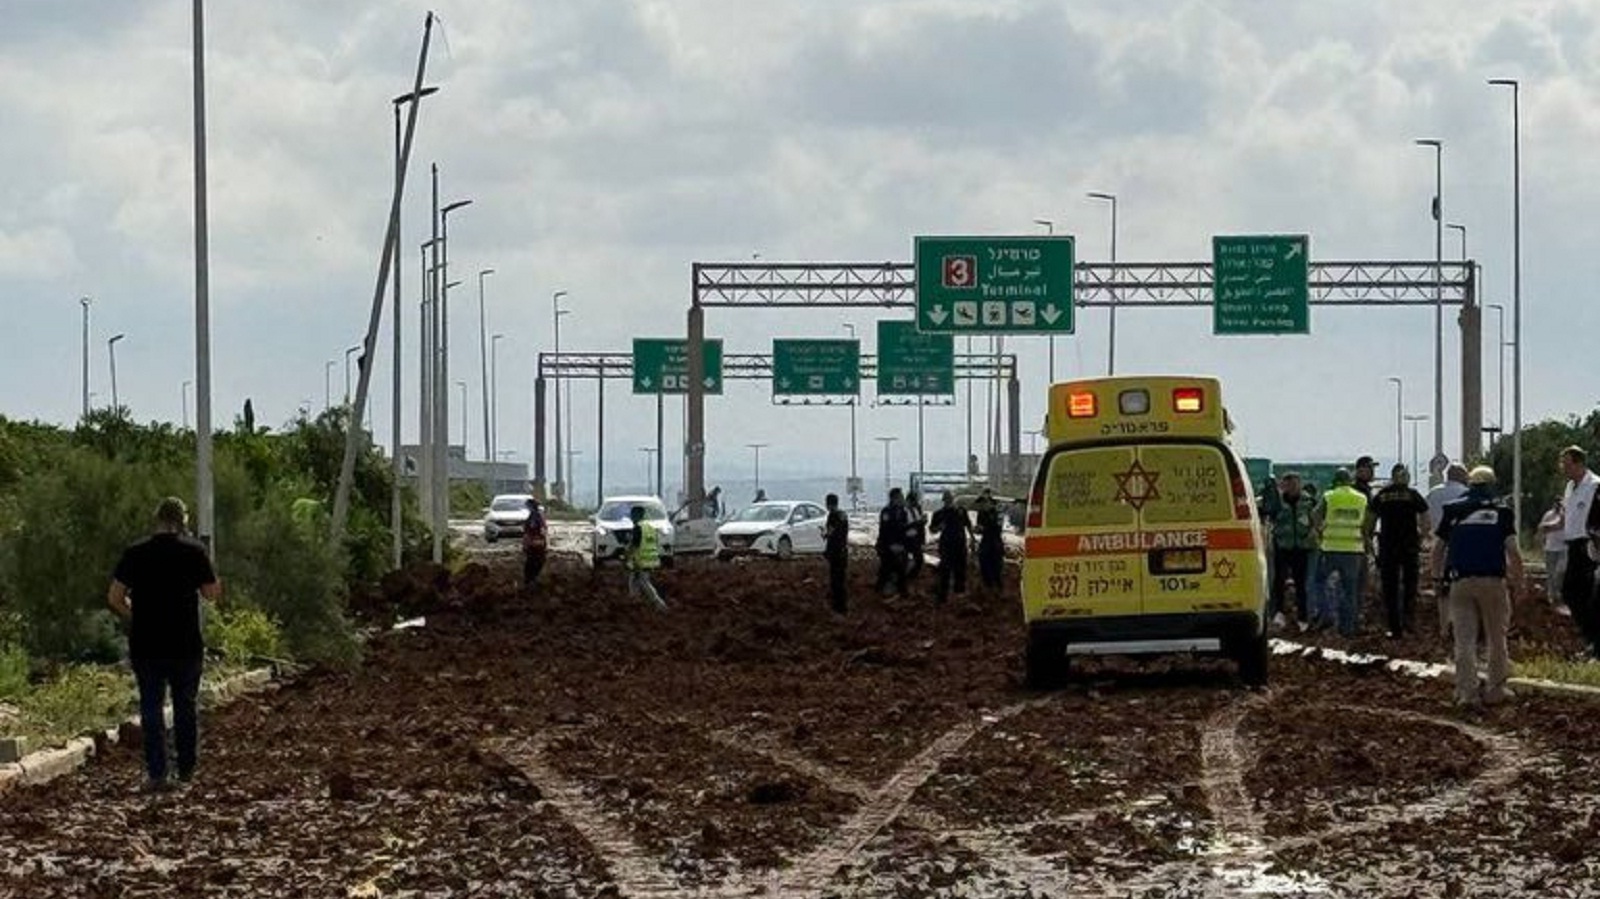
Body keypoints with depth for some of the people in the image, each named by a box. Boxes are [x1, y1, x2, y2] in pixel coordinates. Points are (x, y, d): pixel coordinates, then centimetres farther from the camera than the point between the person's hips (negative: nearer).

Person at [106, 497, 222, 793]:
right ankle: (187, 769, 19)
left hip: (145, 646, 0)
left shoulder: (135, 554, -2)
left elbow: (115, 598, -3)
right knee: (185, 706, 14)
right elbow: (213, 593, 0)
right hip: (186, 646, 0)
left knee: (151, 708, 5)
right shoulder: (194, 551, -6)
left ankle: (157, 774, -1)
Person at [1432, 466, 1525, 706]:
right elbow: (1512, 551, -4)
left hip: (1461, 582, 1)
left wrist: (1437, 577, 24)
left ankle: (1467, 692, 0)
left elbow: (1438, 549, 12)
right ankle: (1495, 690, 13)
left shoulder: (1453, 511, 8)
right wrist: (1517, 582, 5)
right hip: (1492, 580, -1)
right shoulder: (1501, 511, 2)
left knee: (1465, 640, 4)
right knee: (1496, 638, 11)